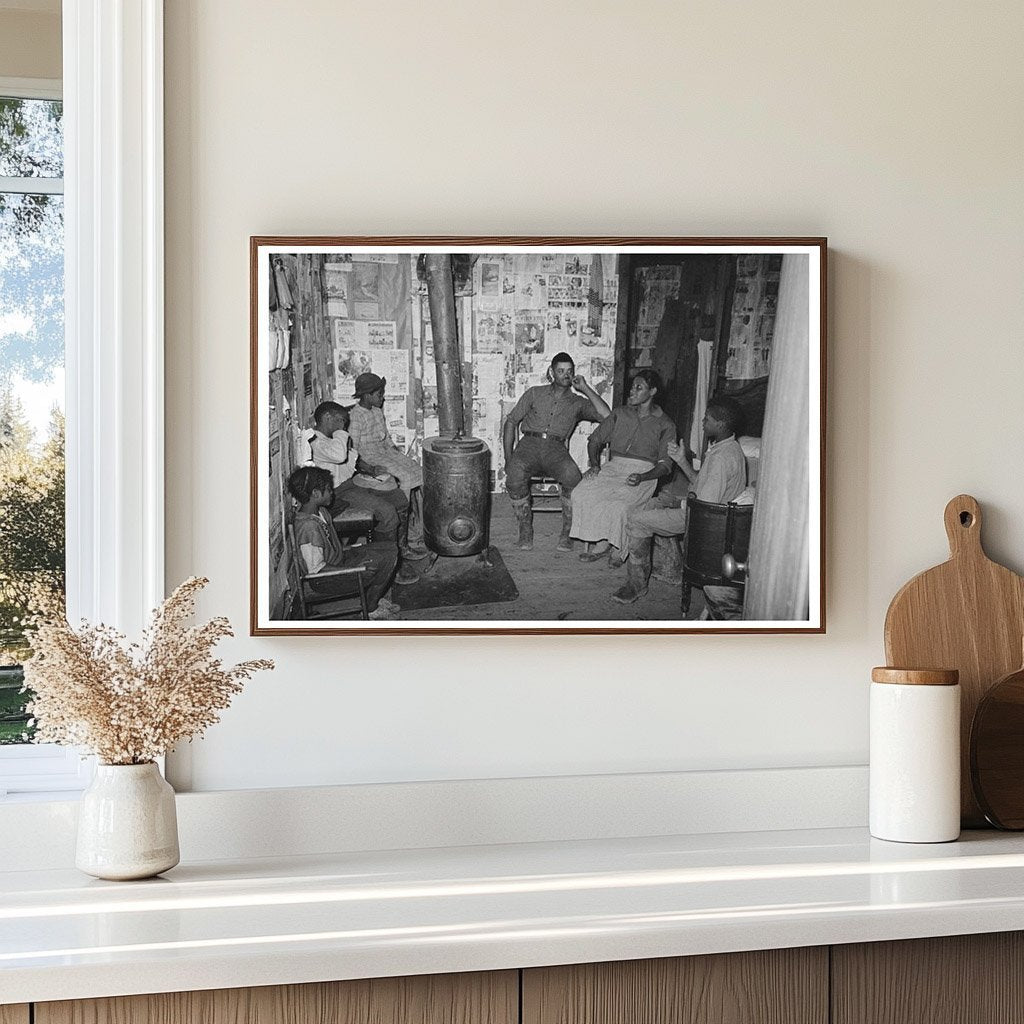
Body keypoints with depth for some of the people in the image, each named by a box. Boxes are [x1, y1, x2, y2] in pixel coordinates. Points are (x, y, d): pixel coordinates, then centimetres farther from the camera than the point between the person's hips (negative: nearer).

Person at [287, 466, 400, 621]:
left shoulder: (320, 511, 0)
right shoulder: (308, 527, -30)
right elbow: (316, 569, -26)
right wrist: (355, 569, -22)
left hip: (339, 558, 9)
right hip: (326, 581, -9)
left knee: (390, 551, 3)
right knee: (384, 561, -20)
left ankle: (373, 597, 16)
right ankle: (370, 607, 0)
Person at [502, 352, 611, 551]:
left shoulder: (577, 402, 18)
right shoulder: (534, 394, 18)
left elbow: (606, 416, 3)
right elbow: (511, 422, 15)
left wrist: (585, 389, 6)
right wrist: (508, 458, 3)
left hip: (556, 448, 0)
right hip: (529, 444, 0)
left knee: (573, 477, -33)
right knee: (514, 477, -33)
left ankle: (567, 532, -17)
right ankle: (525, 528, -12)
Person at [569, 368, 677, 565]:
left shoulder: (665, 425, 3)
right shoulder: (621, 413, 16)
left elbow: (665, 465, -2)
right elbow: (595, 440, 19)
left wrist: (641, 477, -20)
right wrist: (594, 465, -1)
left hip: (644, 472, -4)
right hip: (614, 467, 4)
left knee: (618, 505, -35)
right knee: (582, 495, -26)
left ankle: (620, 548, -11)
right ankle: (602, 543, -17)